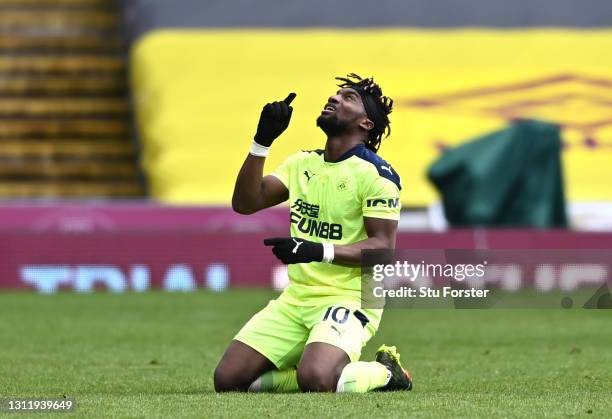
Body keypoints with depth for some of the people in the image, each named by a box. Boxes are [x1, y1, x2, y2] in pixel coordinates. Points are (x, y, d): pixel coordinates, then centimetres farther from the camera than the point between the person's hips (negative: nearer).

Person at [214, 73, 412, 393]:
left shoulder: (376, 174, -8)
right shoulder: (302, 163, 12)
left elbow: (383, 248, -15)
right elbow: (245, 203, 5)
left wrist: (319, 251, -29)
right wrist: (262, 141, -7)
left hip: (350, 297, -6)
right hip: (296, 297, 6)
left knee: (315, 380, -34)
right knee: (228, 380, -8)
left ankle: (384, 373, -2)